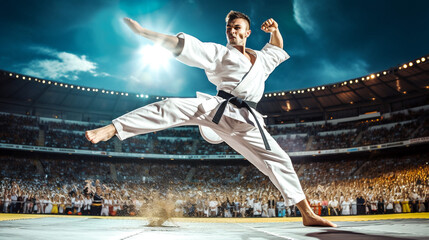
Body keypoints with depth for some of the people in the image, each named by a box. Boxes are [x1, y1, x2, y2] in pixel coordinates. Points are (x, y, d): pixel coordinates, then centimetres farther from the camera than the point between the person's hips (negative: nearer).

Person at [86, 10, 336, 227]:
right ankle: (111, 129, -23)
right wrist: (144, 32, -8)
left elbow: (278, 48, 44)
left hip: (245, 122, 4)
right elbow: (183, 44, -1)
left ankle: (308, 214, 16)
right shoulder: (218, 52, 8)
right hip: (217, 109, -4)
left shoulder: (262, 59, 24)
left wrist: (275, 30, 21)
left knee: (279, 160, 3)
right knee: (173, 107, -27)